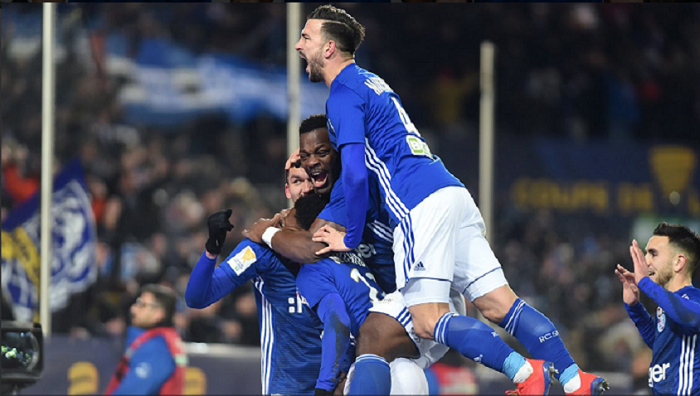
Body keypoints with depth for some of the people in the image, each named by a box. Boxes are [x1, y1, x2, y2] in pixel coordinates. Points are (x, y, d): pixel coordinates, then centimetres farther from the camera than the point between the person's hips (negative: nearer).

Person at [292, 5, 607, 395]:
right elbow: (363, 166, 34)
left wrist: (350, 238, -2)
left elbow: (356, 174, -12)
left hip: (421, 206, -9)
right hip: (454, 192, 9)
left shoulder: (344, 93, -3)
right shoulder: (370, 83, 26)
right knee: (500, 303, 2)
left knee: (429, 322, -11)